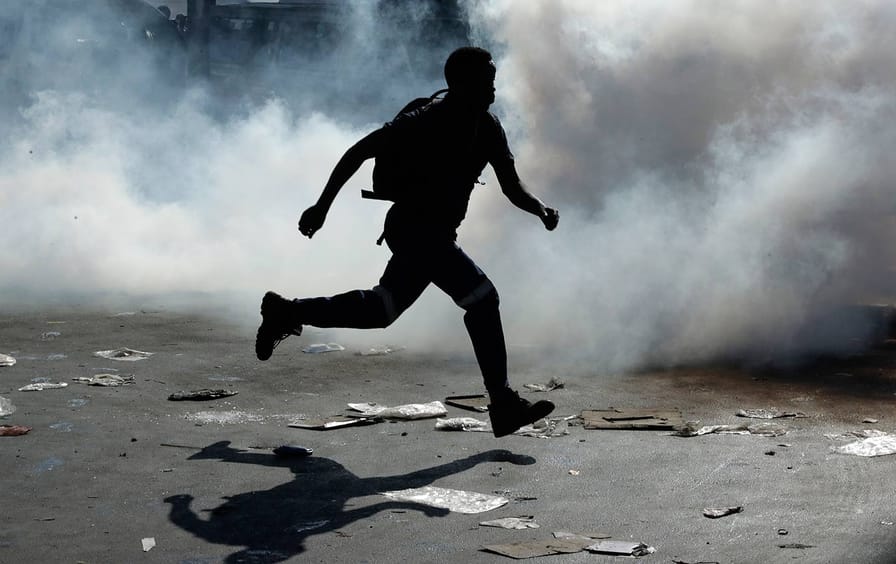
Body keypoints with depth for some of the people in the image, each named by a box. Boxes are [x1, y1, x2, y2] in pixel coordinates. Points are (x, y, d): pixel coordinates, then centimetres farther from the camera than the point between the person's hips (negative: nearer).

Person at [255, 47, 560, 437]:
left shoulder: (488, 127, 4)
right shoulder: (424, 122, -18)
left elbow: (512, 187, 3)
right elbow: (358, 152, -12)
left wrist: (541, 210, -18)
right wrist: (321, 206, -12)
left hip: (435, 233, 9)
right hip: (415, 229, -9)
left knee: (381, 310, 17)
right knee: (482, 298, -16)